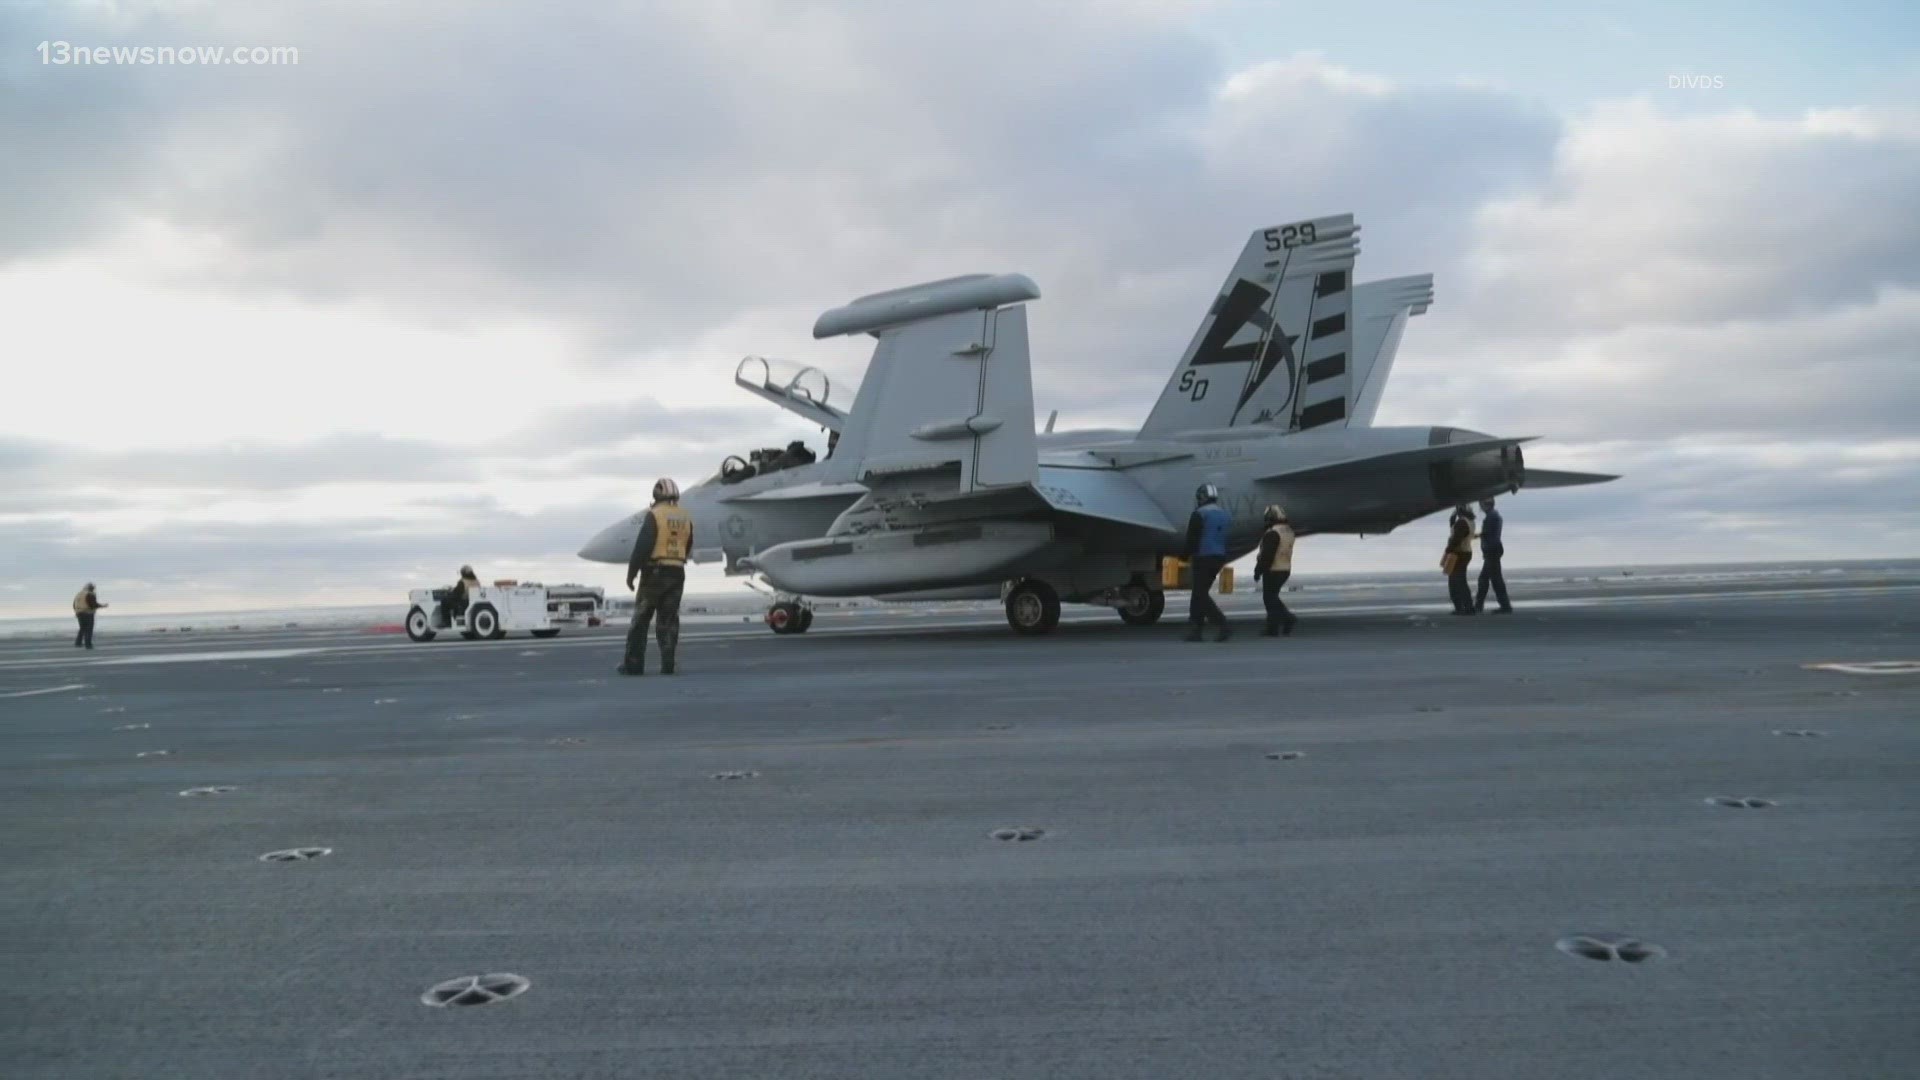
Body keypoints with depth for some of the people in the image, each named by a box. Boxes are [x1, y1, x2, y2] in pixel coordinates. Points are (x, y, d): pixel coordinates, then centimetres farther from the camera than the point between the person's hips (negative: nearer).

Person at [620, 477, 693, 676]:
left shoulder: (655, 514, -10)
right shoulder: (685, 518, 8)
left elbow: (642, 545, -14)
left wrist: (631, 572, -9)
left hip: (655, 572, -5)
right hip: (677, 572, 5)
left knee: (641, 618, 4)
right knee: (669, 620, 7)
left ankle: (633, 664, 3)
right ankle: (667, 665, 1)